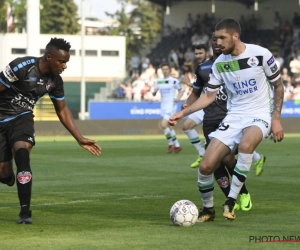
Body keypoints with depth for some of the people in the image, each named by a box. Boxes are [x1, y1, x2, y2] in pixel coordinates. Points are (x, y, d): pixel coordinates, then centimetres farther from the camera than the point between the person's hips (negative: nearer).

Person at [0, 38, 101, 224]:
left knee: (22, 152, -28)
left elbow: (62, 110, 10)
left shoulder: (55, 81, -4)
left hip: (22, 118, 3)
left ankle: (25, 212, -24)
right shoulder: (21, 67, -23)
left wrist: (80, 139, 7)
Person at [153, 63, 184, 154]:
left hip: (171, 105, -7)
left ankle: (171, 144, -3)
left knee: (164, 125, -19)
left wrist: (178, 98, -16)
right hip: (163, 105, 7)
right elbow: (154, 93, 11)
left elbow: (181, 91, 2)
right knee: (168, 127, 10)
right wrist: (154, 92, -12)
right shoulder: (158, 81, 8)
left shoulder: (174, 81, -7)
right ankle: (177, 145, 23)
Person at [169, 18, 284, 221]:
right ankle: (208, 209, 17)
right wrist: (183, 113, 0)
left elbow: (278, 86, 0)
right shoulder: (220, 63, 2)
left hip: (259, 115, -4)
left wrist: (276, 118, -8)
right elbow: (209, 96, 11)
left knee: (245, 144, -40)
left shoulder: (261, 54, -10)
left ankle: (231, 202, -26)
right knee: (205, 166, -10)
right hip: (234, 116, 4)